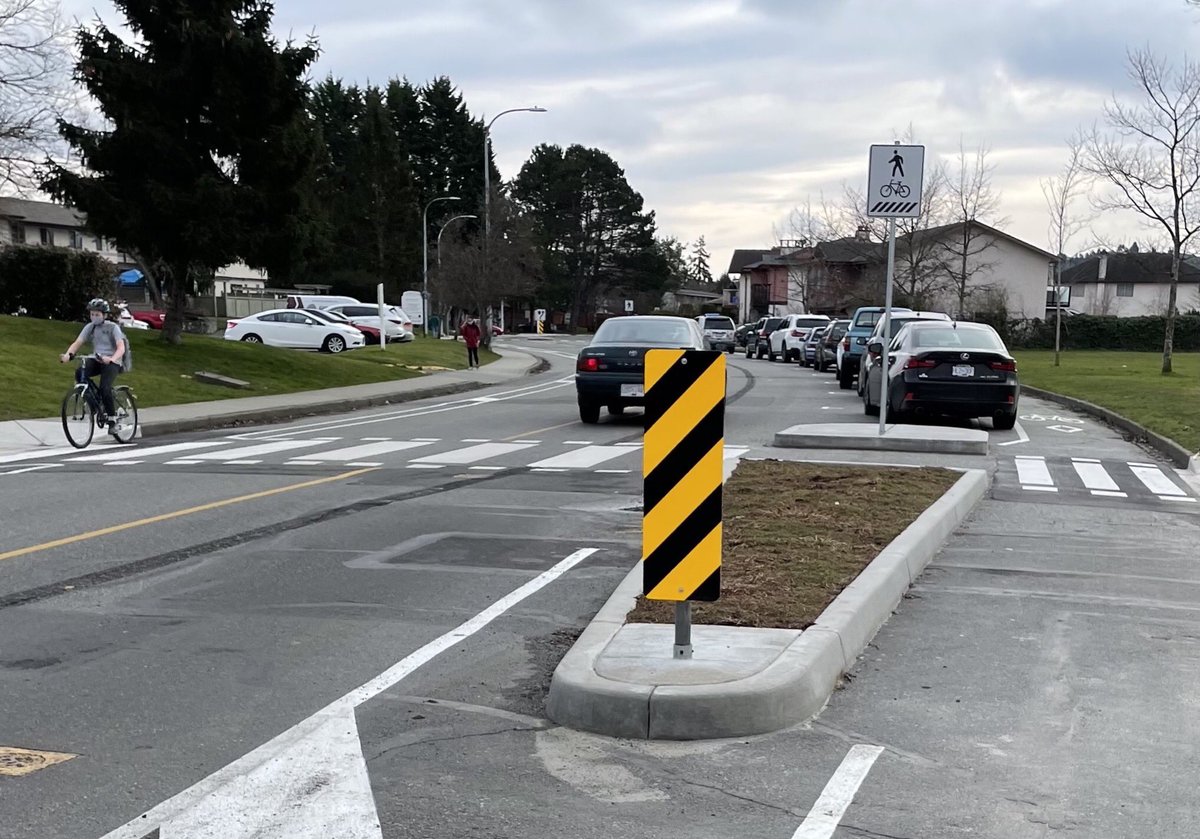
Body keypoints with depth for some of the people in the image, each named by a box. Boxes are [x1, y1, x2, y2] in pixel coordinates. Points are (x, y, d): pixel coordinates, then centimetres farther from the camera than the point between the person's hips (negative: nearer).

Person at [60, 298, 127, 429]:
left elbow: (121, 347, -20)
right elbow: (77, 343, -2)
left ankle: (112, 418, -11)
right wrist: (68, 354, -24)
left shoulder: (112, 327, -7)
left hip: (111, 362, -4)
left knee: (104, 388, -26)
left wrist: (111, 359, -40)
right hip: (96, 359, 5)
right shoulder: (90, 327, 6)